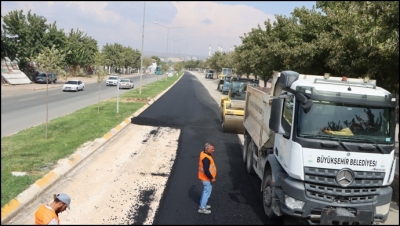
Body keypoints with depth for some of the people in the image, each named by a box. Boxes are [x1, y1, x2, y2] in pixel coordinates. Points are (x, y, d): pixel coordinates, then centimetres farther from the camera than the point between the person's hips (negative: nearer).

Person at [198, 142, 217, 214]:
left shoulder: (203, 153, 1)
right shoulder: (206, 158, -30)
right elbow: (206, 171, -30)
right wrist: (211, 178, -20)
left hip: (205, 177, 10)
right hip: (206, 178, -10)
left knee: (205, 191, 23)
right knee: (207, 192, 2)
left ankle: (202, 204, 37)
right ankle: (202, 208, 11)